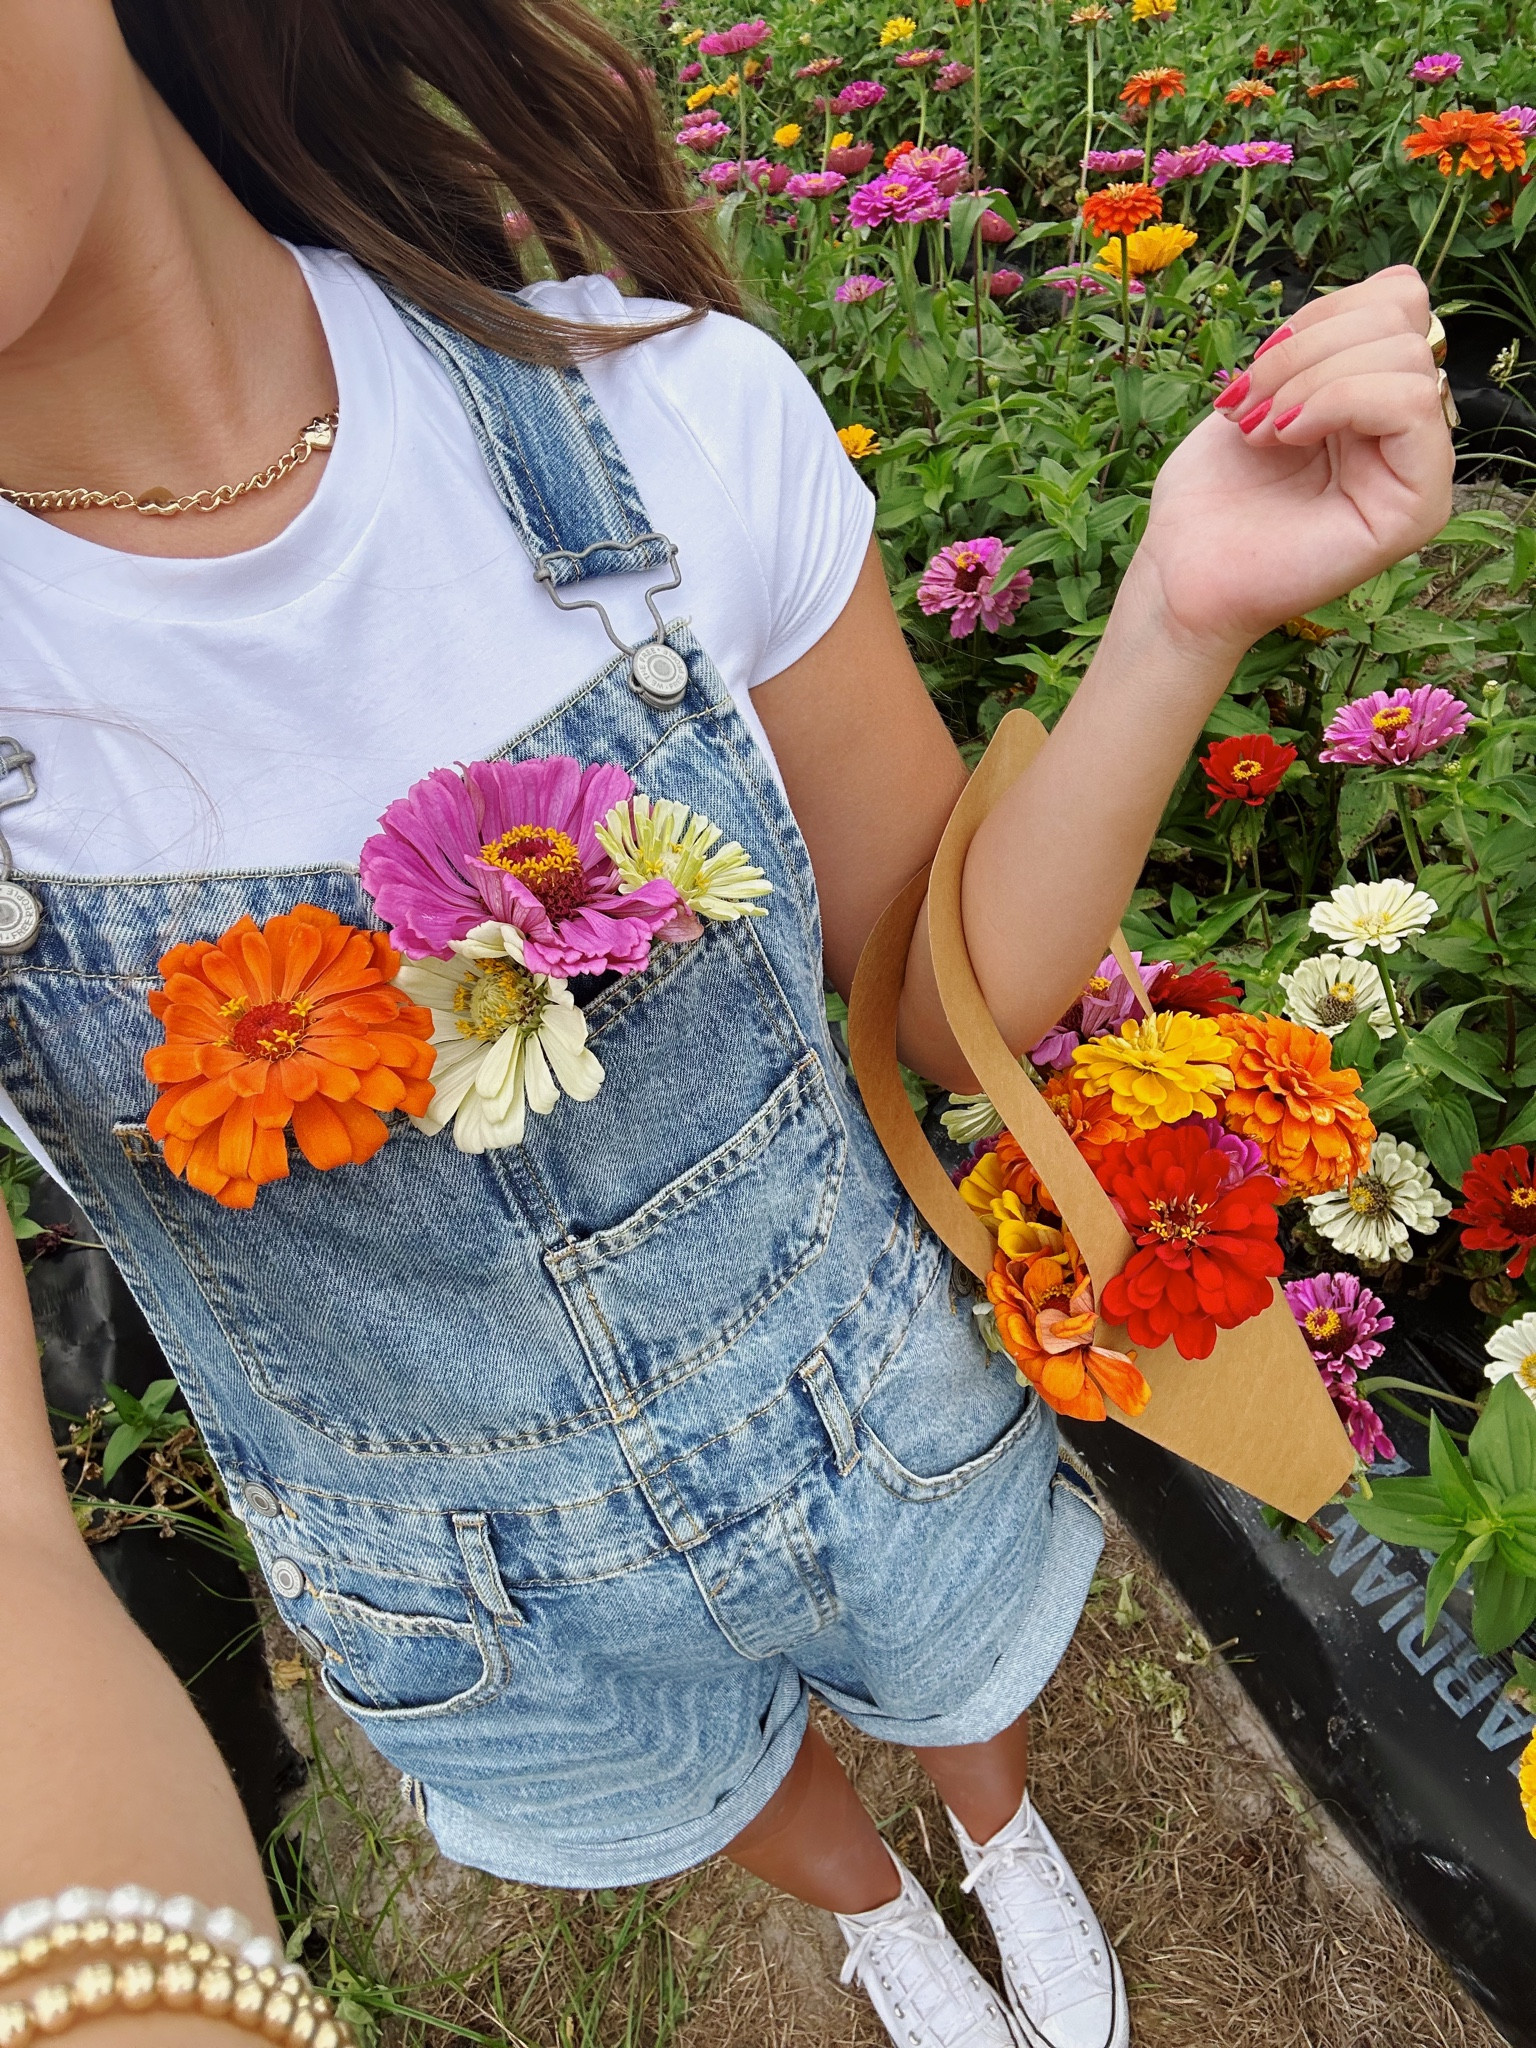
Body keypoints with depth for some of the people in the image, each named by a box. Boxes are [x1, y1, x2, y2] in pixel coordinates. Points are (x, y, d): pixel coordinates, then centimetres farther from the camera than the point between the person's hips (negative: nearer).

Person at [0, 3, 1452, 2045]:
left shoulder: (660, 409, -25)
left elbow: (956, 998, -14)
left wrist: (1183, 619, -31)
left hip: (881, 1422, 0)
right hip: (492, 1608, 1)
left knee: (961, 1676, 34)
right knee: (721, 1790, 35)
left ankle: (1005, 1836, 76)